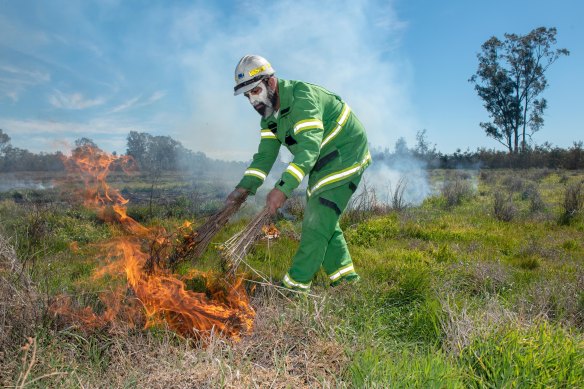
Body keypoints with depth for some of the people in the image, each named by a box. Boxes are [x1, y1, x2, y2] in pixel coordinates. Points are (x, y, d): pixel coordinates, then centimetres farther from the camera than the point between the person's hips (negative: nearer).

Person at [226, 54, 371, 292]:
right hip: (322, 163, 10)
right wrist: (244, 187, -14)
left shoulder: (302, 97, -27)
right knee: (319, 217, 11)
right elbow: (265, 154, -1)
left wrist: (283, 188, -47)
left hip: (345, 156, -9)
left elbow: (309, 147, -39)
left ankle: (296, 283, -5)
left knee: (318, 220, -13)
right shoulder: (269, 113, 3)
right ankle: (344, 275, 22)